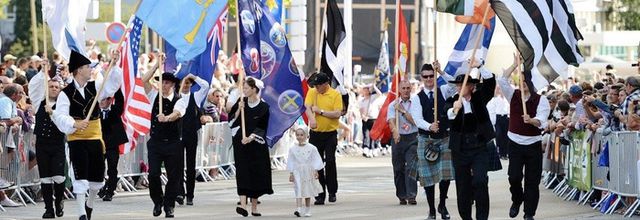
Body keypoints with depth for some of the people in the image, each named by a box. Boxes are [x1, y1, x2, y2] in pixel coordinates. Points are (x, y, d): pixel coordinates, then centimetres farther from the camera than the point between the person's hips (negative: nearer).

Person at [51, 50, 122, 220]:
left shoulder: (94, 87, 6)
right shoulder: (66, 94, -9)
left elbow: (113, 83, 5)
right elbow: (60, 116, -15)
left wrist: (113, 65, -9)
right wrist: (74, 124, -31)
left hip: (95, 138, 5)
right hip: (77, 140, -5)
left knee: (98, 177, 13)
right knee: (81, 178, -9)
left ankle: (89, 205, 37)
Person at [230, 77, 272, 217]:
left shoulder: (263, 107, -5)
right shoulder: (241, 103, 3)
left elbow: (261, 127, -8)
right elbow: (232, 120, 2)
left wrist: (250, 138, -20)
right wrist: (239, 110, -12)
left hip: (257, 144, -1)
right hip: (241, 143, 1)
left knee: (257, 173, 4)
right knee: (243, 171, -11)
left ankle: (254, 206, 16)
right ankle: (243, 204, -22)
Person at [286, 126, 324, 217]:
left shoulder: (311, 148, -2)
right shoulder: (292, 149, 1)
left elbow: (316, 160, 0)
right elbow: (291, 162, 5)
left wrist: (315, 171, -7)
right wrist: (291, 173, 2)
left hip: (308, 172, 0)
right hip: (297, 172, 0)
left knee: (308, 193, 10)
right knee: (299, 191, -12)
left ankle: (307, 211, 20)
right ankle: (298, 209, -21)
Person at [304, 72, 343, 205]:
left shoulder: (335, 95, -3)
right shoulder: (312, 93, 4)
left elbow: (337, 114, -11)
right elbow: (307, 108, -11)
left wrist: (320, 111, -14)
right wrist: (312, 119, -30)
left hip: (330, 134, -3)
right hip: (315, 134, 3)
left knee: (330, 161, -10)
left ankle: (332, 192, 5)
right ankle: (320, 195, 9)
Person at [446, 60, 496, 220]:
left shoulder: (479, 98, 2)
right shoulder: (452, 102, -2)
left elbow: (490, 81, -11)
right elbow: (448, 115, -23)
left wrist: (479, 67, -26)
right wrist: (454, 110, -46)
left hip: (480, 148, -1)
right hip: (460, 150, 1)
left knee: (480, 181, -18)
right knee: (463, 187, 6)